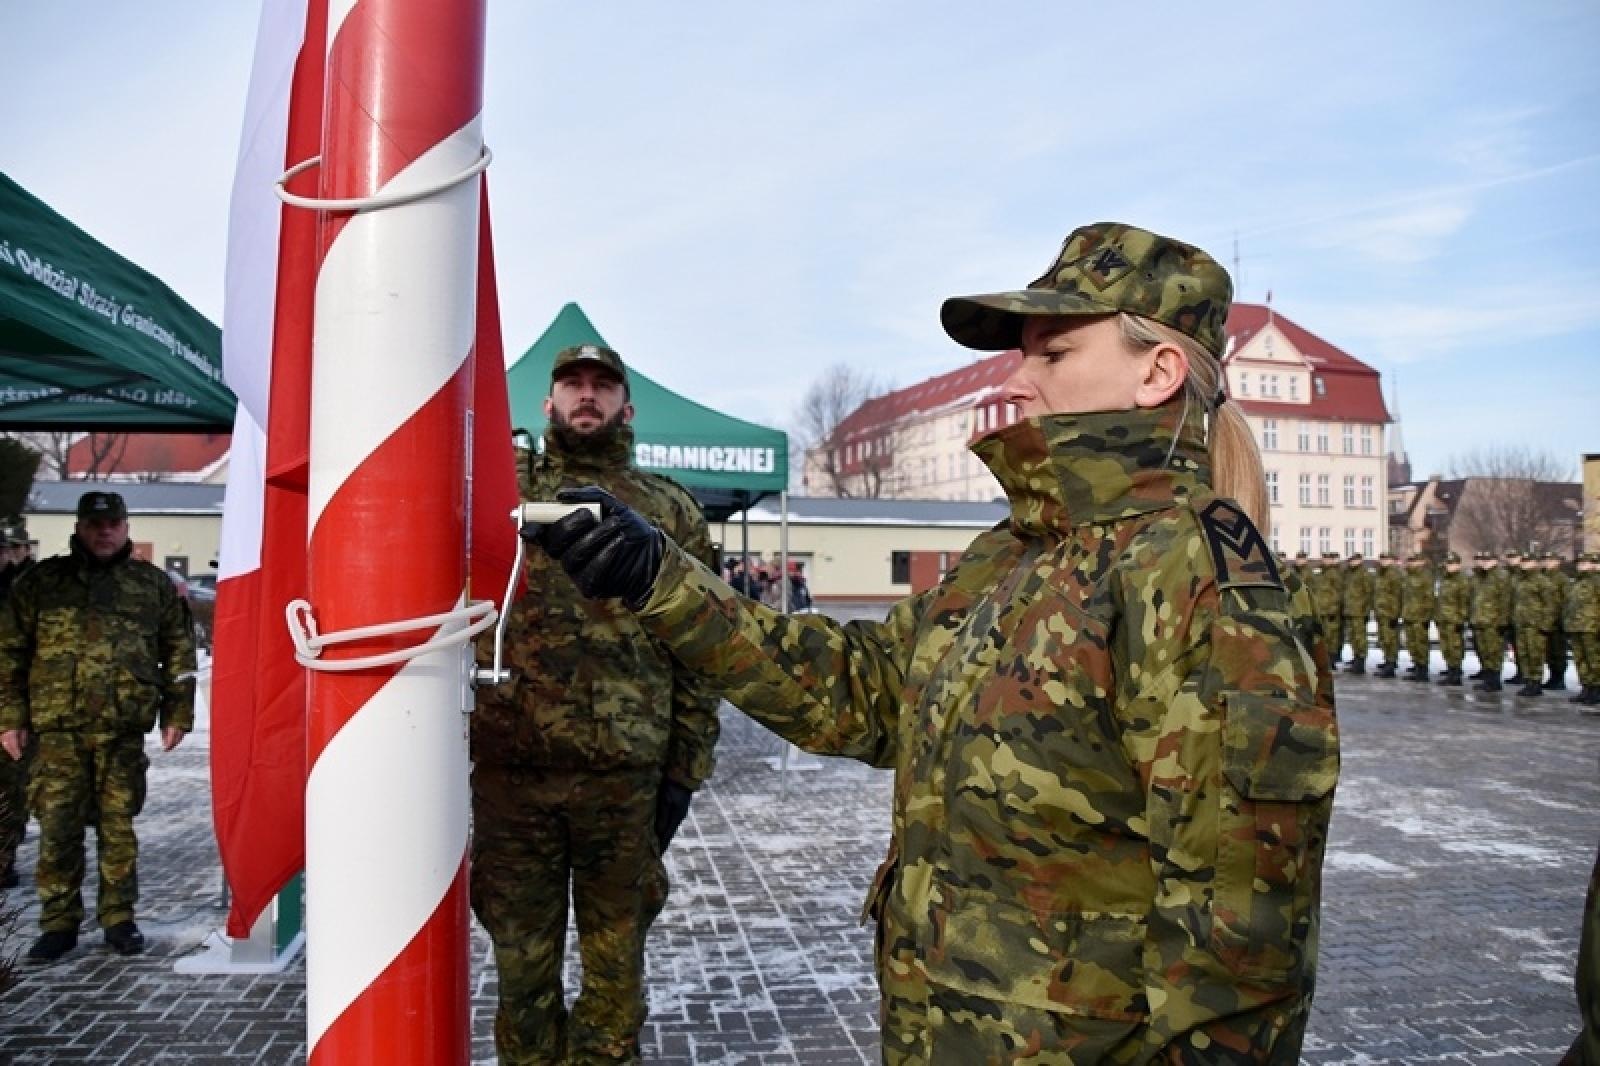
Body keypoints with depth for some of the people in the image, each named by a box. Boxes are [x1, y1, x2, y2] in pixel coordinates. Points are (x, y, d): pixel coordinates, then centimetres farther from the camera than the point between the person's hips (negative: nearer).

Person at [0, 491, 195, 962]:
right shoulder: (42, 581, 9)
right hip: (59, 728, 0)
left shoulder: (154, 584, 10)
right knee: (57, 828, 2)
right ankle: (59, 924, 15)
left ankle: (119, 919, 18)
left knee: (118, 826, 7)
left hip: (125, 729, 0)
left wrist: (176, 714, 4)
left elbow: (179, 653, 10)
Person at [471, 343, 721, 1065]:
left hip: (626, 774, 0)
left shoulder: (670, 510, 7)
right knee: (521, 959, 15)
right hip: (508, 768, 1)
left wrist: (685, 765, 0)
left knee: (615, 962, 12)